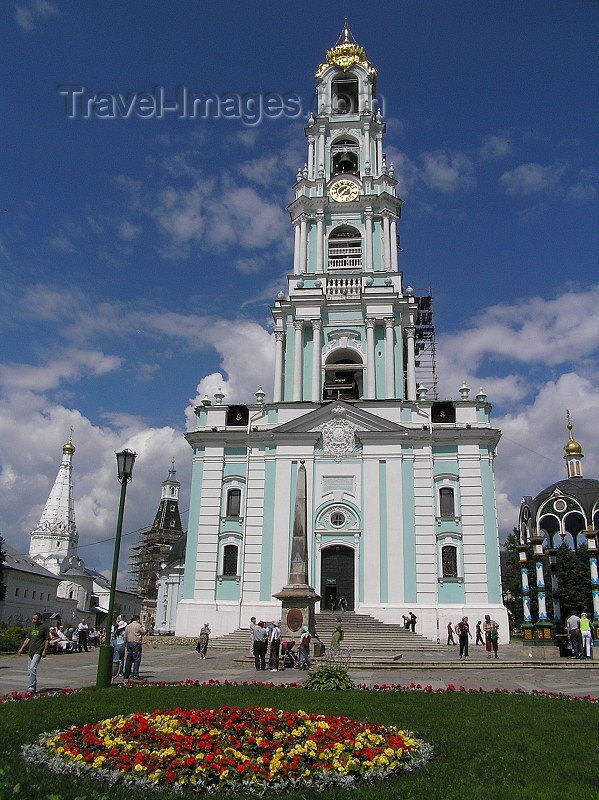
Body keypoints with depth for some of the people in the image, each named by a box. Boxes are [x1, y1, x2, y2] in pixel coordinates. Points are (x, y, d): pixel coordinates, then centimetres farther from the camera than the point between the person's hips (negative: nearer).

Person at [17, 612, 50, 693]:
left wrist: (44, 651, -13)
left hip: (38, 652, -8)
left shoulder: (44, 627, -4)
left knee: (32, 668, -19)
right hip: (30, 651, 8)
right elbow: (28, 638, 21)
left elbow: (47, 640, -6)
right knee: (29, 669, 9)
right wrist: (21, 649, 13)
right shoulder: (33, 628, 18)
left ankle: (32, 687, -19)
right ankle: (34, 687, 20)